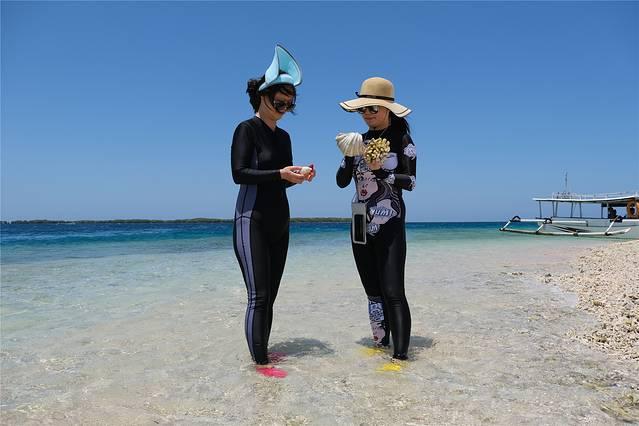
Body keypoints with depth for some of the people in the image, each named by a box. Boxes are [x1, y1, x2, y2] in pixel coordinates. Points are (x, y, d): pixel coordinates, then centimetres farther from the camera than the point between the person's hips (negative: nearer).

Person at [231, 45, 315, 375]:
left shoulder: (283, 136, 15)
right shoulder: (247, 129, -6)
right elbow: (239, 173, -17)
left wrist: (299, 175, -3)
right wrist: (280, 174, -23)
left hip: (279, 224, 7)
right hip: (252, 221, -7)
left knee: (270, 296, 9)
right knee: (258, 296, -10)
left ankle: (262, 353, 19)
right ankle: (259, 362, -4)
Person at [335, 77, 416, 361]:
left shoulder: (402, 140, -3)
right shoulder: (360, 141, 10)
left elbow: (410, 182, -9)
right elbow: (342, 181, 5)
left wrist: (381, 171, -23)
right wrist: (349, 157, -13)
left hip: (389, 226, -5)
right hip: (361, 225, 6)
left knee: (392, 291, -10)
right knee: (373, 291, 10)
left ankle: (400, 354, -6)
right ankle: (380, 343, 21)